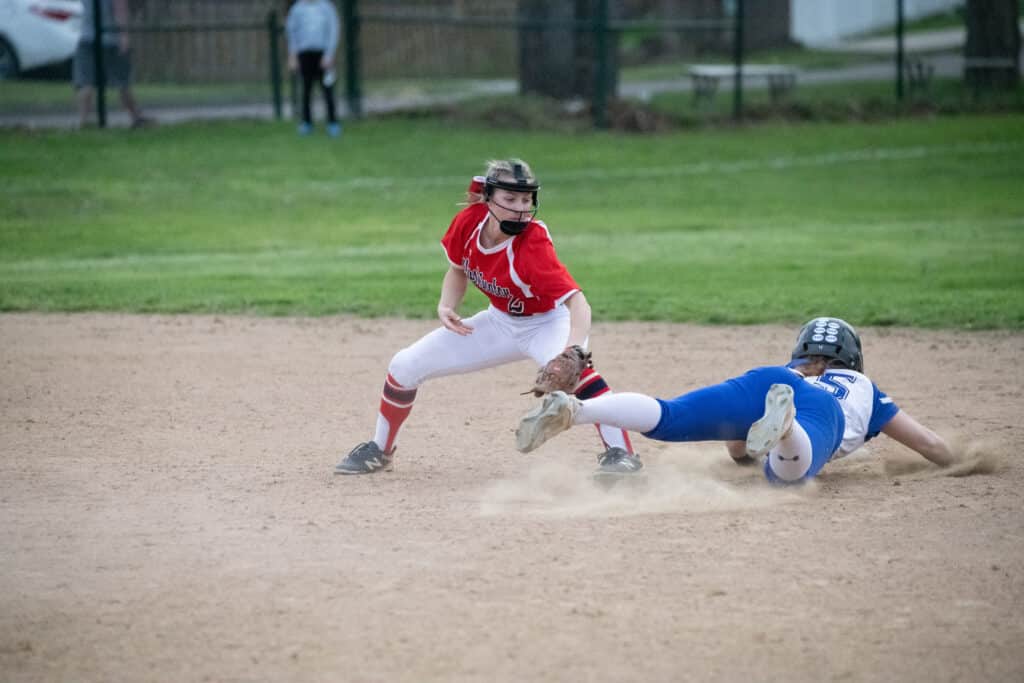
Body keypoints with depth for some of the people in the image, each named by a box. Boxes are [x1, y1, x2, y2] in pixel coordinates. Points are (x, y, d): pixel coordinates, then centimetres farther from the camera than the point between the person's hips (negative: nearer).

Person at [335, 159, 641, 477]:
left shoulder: (534, 245, -35)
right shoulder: (469, 222, -19)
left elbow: (577, 302, -45)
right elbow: (458, 269, 3)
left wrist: (572, 351, -63)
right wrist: (446, 307, -16)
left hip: (546, 322, -6)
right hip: (500, 322, 6)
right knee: (405, 366, 3)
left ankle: (620, 451, -38)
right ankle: (380, 449, 27)